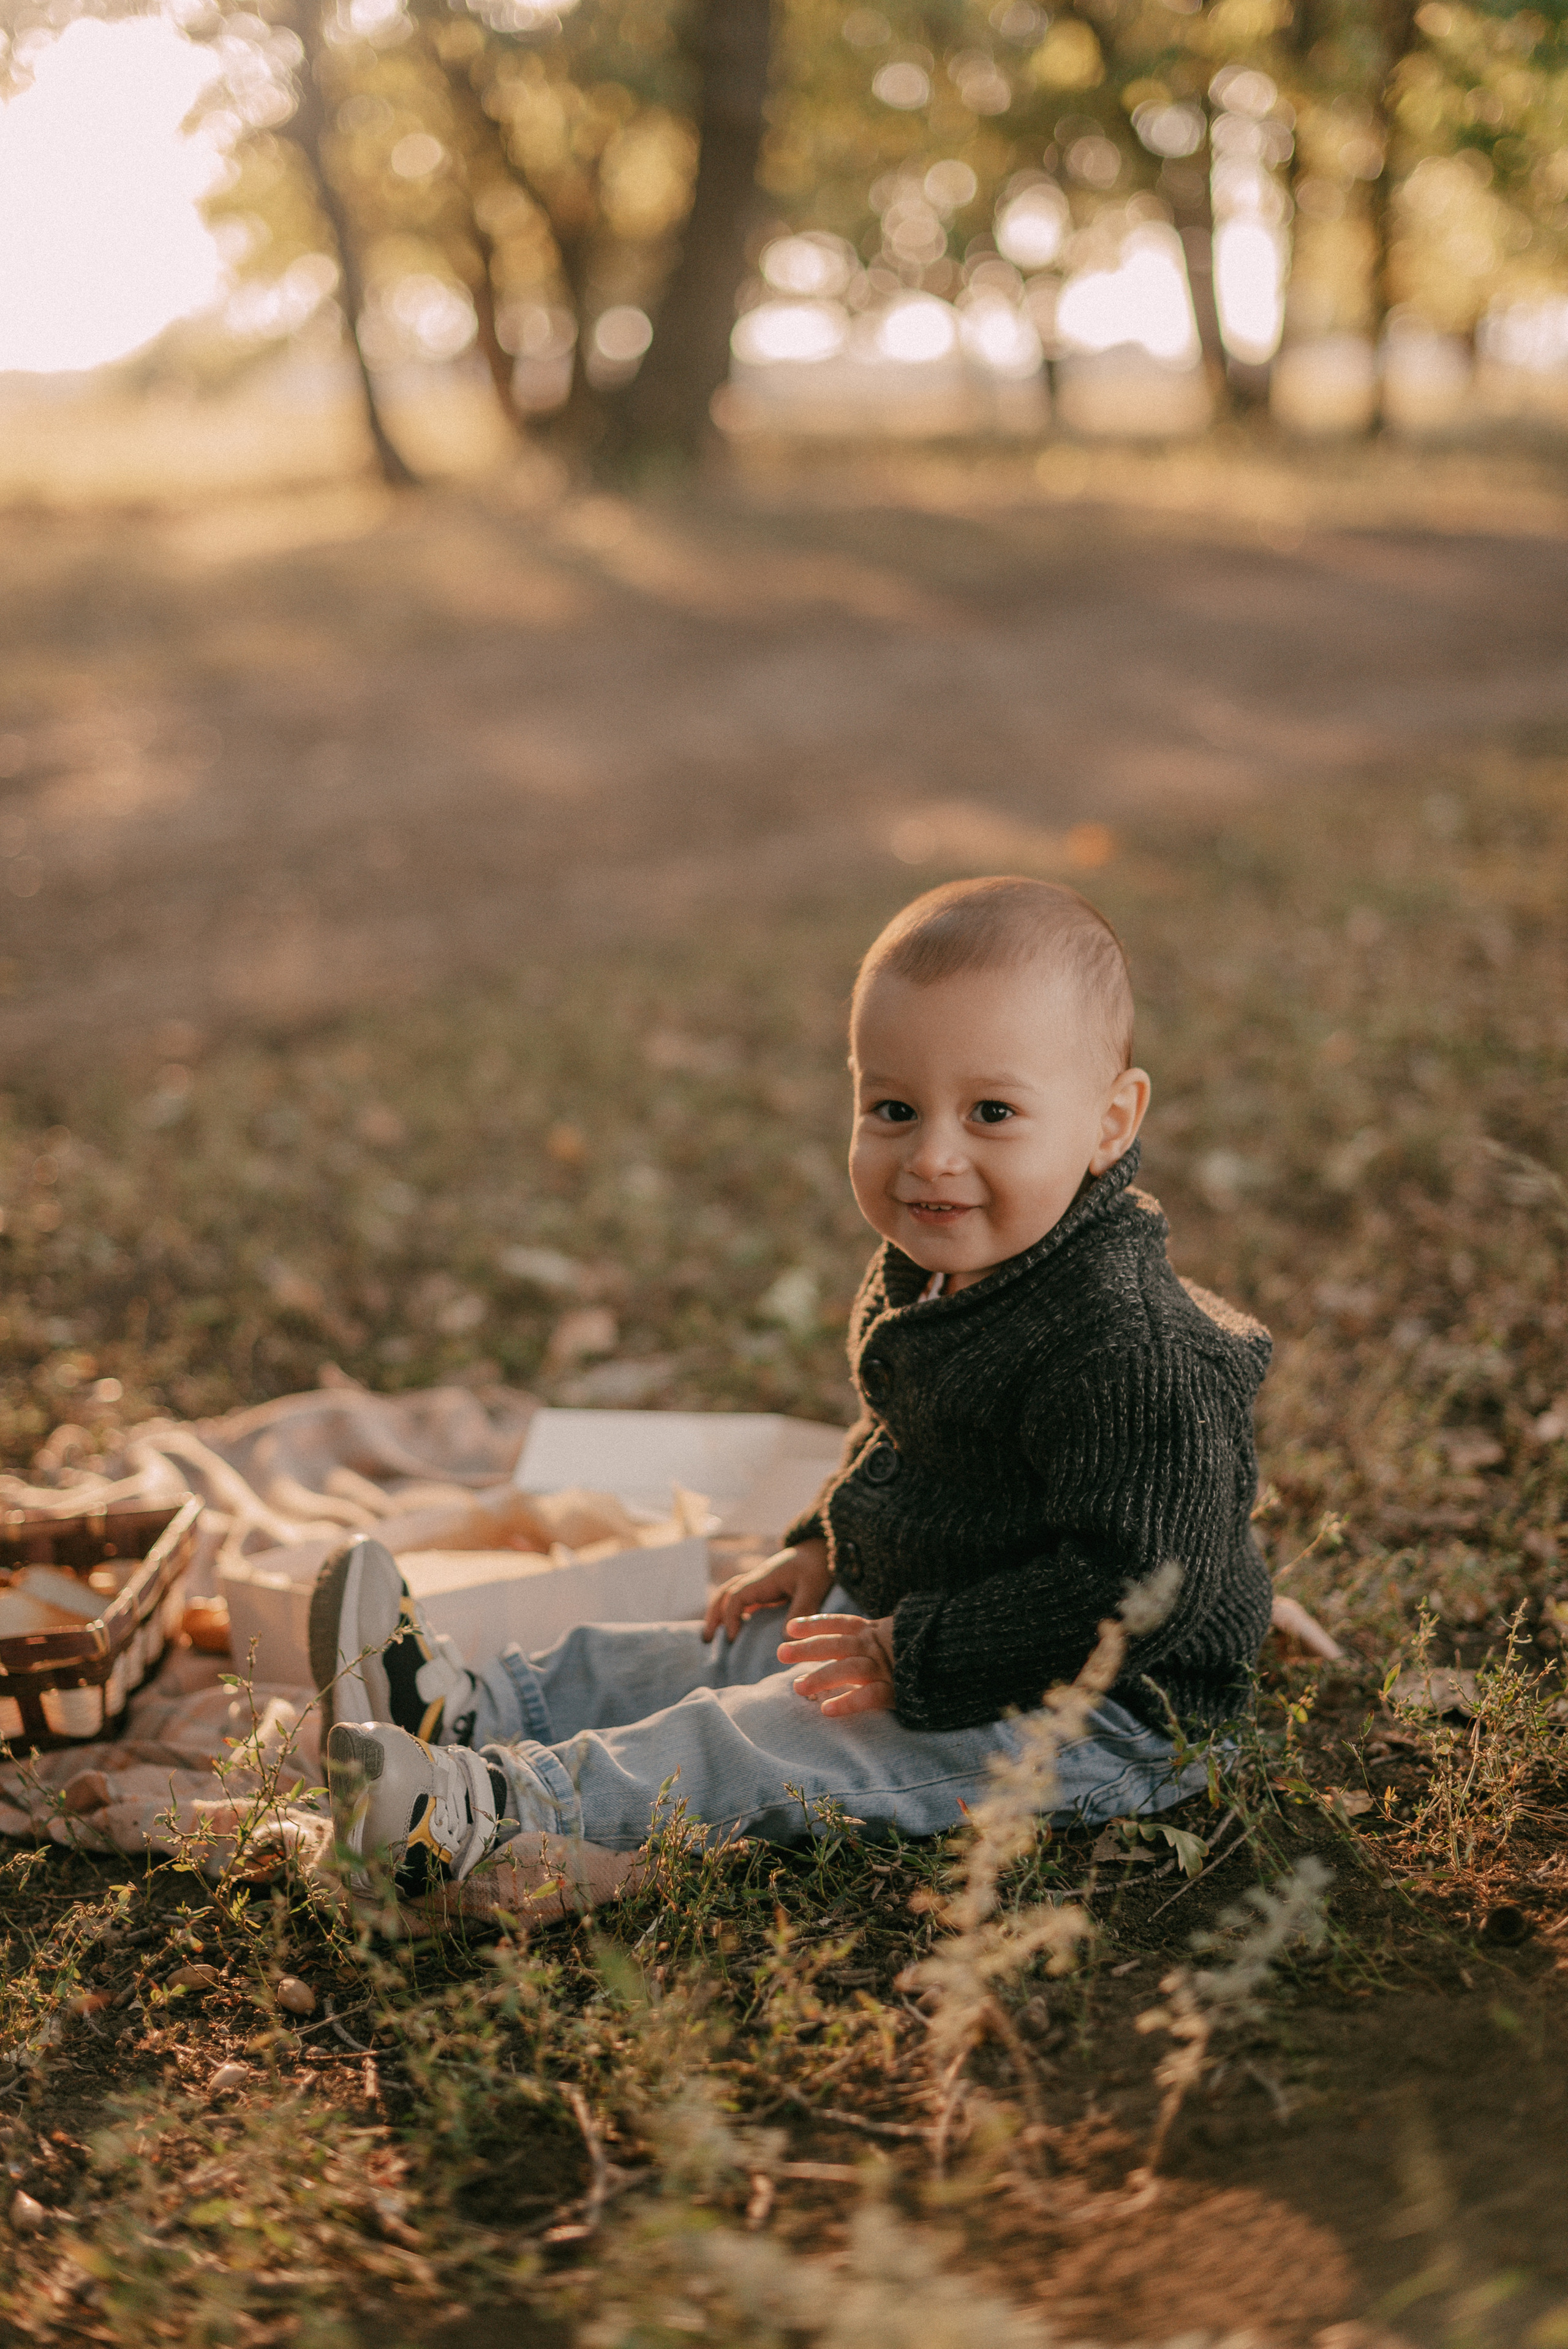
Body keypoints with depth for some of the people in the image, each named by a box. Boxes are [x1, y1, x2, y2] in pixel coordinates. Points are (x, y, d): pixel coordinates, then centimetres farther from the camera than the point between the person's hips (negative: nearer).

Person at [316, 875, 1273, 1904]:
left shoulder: (1123, 1346, -31)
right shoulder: (933, 1270, 1)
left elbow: (1136, 1588, -32)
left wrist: (918, 1660, -28)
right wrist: (825, 1548, 8)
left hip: (1088, 1717, -10)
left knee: (753, 1746, -20)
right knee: (713, 1658, 9)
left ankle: (484, 1813, -22)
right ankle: (467, 1710, 13)